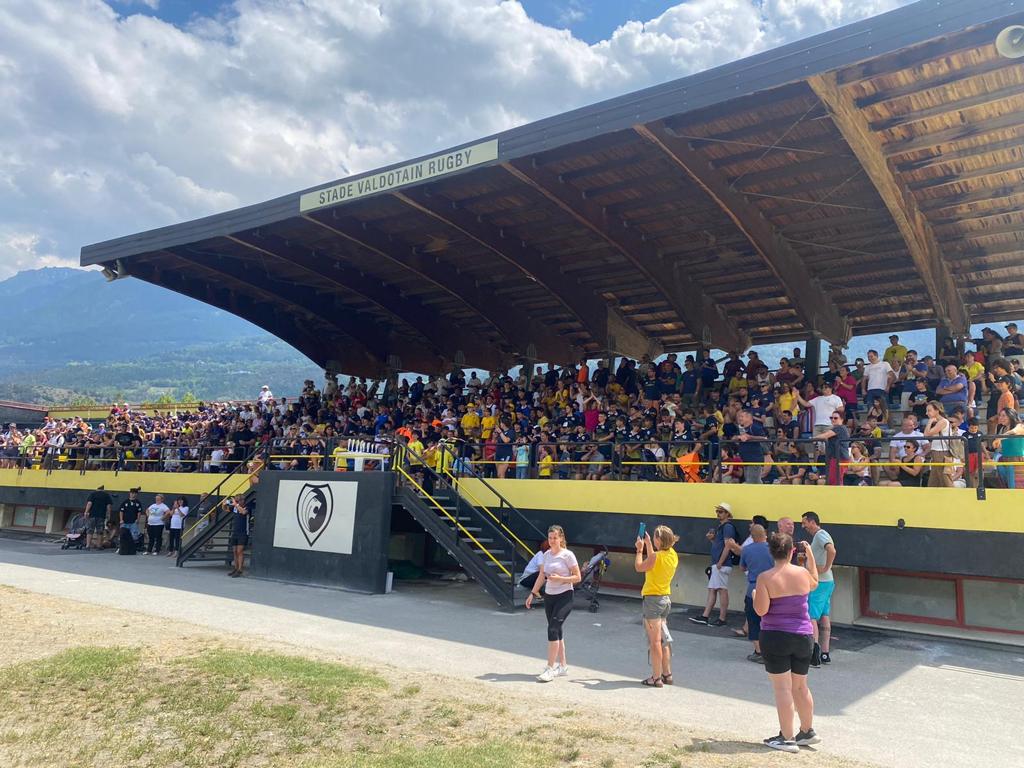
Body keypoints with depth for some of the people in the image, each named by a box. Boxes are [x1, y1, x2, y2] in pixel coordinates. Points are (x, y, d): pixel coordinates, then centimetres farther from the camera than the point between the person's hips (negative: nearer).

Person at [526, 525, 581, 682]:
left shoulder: (567, 555, -9)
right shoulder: (546, 555, 8)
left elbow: (577, 577, -8)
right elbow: (541, 576, 16)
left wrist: (559, 578, -20)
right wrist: (532, 593, 13)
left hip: (564, 597, -6)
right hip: (549, 596, 6)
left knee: (553, 629, -14)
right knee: (556, 630, 9)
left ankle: (550, 668, -10)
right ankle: (562, 665, 22)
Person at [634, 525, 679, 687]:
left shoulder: (656, 556, -21)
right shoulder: (673, 555, 3)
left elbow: (639, 567, -10)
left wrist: (639, 549, 1)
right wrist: (648, 544, 20)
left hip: (653, 599, -8)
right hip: (666, 598, 8)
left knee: (655, 641, -1)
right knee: (662, 639, 18)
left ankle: (656, 678, 4)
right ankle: (667, 674, 24)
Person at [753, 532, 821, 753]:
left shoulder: (765, 578, -14)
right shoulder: (803, 573, -3)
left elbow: (760, 610, -16)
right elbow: (815, 584, 20)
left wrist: (755, 593, 3)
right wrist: (810, 555, 25)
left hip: (775, 637, -4)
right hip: (803, 637, 4)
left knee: (783, 688, 2)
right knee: (800, 687, 19)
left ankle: (787, 738, 7)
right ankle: (807, 732, 31)